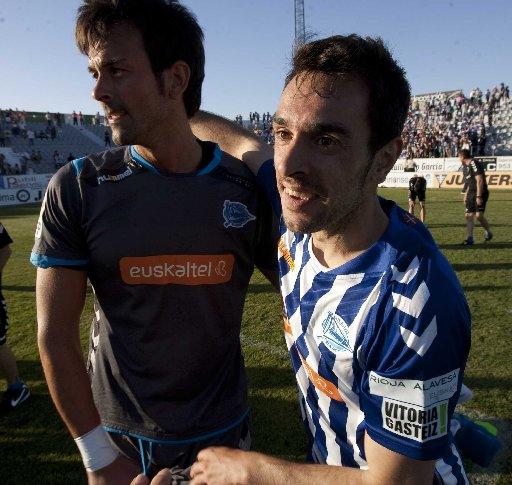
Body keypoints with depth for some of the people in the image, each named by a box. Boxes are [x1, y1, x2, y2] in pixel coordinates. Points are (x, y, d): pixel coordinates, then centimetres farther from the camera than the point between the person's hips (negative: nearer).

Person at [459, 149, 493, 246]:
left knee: (478, 215, -15)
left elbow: (479, 181, -20)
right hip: (471, 193, 9)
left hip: (480, 192, -9)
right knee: (469, 215, 1)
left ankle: (488, 232, 11)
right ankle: (470, 238, 4)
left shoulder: (474, 164, -15)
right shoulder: (465, 167, 14)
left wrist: (478, 196, -24)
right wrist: (466, 194, 23)